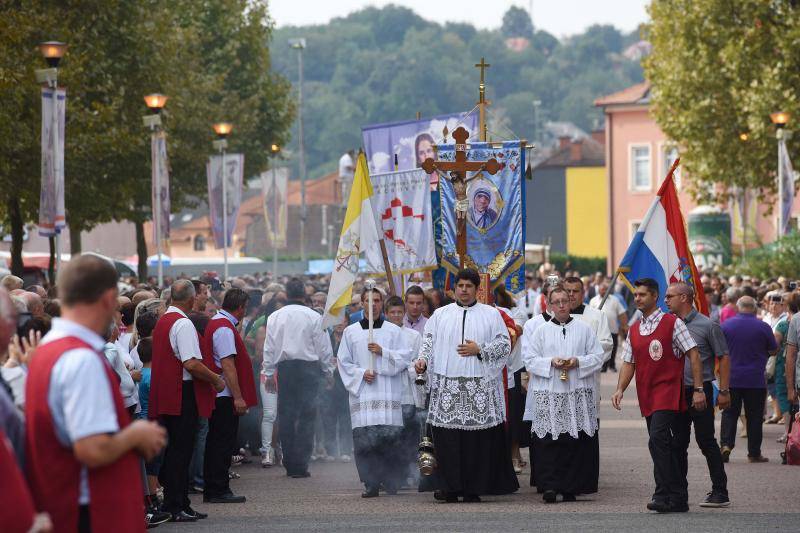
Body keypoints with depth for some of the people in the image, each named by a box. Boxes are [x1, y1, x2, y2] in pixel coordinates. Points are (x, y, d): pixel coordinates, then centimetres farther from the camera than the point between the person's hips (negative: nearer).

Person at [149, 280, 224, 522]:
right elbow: (192, 364, -24)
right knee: (181, 450, -5)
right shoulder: (183, 324, -15)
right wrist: (216, 380, -9)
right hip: (183, 393, -9)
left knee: (173, 450, 12)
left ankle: (179, 504, 17)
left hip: (165, 391, 9)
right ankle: (176, 507, -3)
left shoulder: (163, 321, 14)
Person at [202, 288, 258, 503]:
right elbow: (227, 365, -21)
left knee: (217, 443, 13)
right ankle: (218, 491, -4)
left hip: (216, 395, 10)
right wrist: (238, 397, -21)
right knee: (223, 443, -6)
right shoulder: (225, 329, -16)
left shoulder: (216, 323, 16)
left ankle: (212, 490, 17)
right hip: (225, 395, -10)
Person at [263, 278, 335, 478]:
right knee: (306, 417, -1)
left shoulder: (274, 317, 5)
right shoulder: (314, 317, -3)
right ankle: (300, 465, -5)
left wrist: (268, 373, 14)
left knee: (286, 416, 8)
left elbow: (269, 348, 7)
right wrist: (328, 371, 12)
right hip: (309, 368, -2)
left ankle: (289, 464, 9)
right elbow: (324, 348, 0)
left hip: (284, 368, 2)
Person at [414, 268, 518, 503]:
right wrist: (423, 360, -7)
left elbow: (504, 345, 6)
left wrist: (480, 350, -7)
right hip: (447, 384, 1)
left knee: (478, 439, -5)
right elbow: (428, 341, 12)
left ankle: (473, 488, 0)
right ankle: (450, 487, 0)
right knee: (449, 439, -4)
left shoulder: (491, 314, 10)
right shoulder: (440, 314, 15)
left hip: (480, 385, -1)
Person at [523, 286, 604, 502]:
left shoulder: (584, 329, 11)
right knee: (549, 441, -9)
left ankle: (571, 488, 4)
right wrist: (551, 362, -11)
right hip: (548, 394, -1)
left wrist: (578, 362, -10)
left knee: (577, 442, -2)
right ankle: (549, 487, -12)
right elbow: (530, 360, 5)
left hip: (578, 394, 1)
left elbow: (598, 357, 7)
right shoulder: (540, 331, 11)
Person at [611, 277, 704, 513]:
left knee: (658, 438, -22)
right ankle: (678, 498, 13)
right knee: (675, 446, 10)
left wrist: (698, 389, -9)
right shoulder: (634, 330, 15)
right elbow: (628, 363, 15)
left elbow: (693, 355, -4)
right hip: (646, 395, 6)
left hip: (669, 390, -6)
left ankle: (664, 495, -21)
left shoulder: (672, 323, -2)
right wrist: (620, 389, -2)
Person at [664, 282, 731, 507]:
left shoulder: (707, 325, -6)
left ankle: (720, 492, 1)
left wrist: (724, 391, -8)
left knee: (706, 441, -5)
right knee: (679, 442, 9)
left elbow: (724, 358, -4)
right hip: (676, 392, 5)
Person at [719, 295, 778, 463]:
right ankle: (754, 453, 9)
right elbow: (773, 350, 5)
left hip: (731, 378, 1)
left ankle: (726, 444, -10)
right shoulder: (763, 327, -6)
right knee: (754, 416, 6)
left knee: (729, 413, 8)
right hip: (756, 379, -1)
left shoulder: (726, 325, -3)